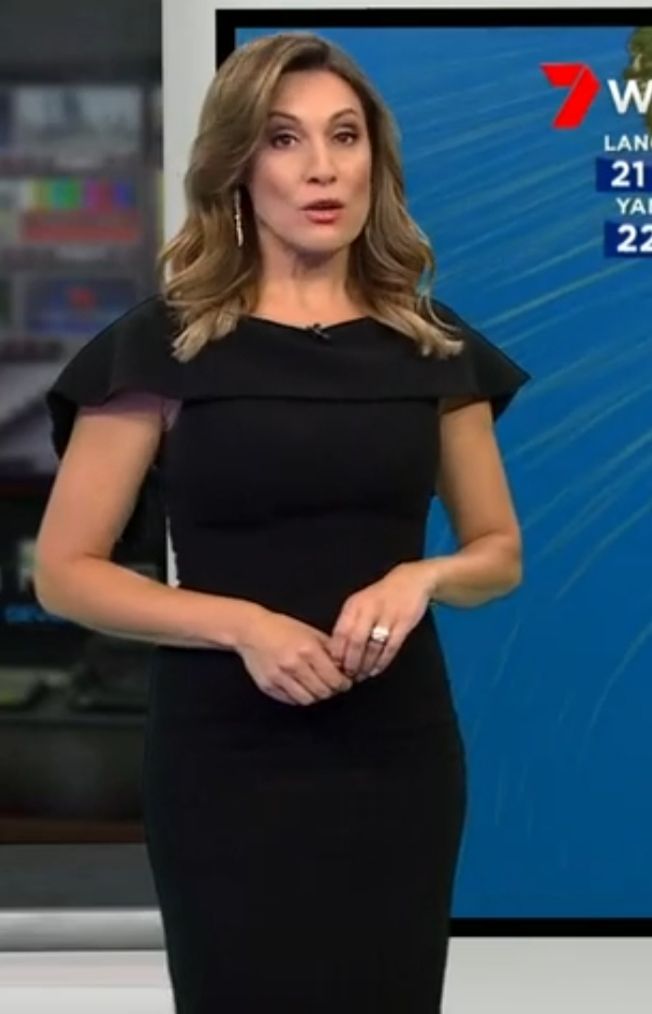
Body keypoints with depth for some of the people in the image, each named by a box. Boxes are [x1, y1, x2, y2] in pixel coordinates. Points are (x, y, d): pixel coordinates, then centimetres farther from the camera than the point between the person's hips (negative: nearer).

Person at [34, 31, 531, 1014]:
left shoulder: (435, 346, 5)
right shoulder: (163, 343, -6)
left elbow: (501, 552, 12)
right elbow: (65, 572, -5)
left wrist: (424, 577, -10)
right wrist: (243, 624, -19)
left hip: (400, 752, 3)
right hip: (229, 759, -3)